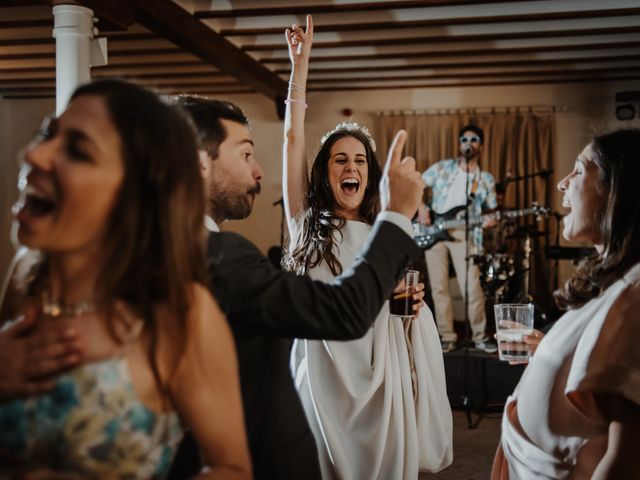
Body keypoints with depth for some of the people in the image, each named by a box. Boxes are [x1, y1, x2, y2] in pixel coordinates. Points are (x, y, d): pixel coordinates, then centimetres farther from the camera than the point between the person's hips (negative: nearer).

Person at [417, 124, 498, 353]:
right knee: (439, 287, 2)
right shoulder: (442, 167, 7)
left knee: (472, 287, -9)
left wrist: (489, 220, -10)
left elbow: (491, 210, 13)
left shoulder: (486, 180, 10)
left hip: (464, 235, 0)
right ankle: (447, 337, 12)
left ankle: (480, 336, 7)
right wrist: (421, 207, -8)